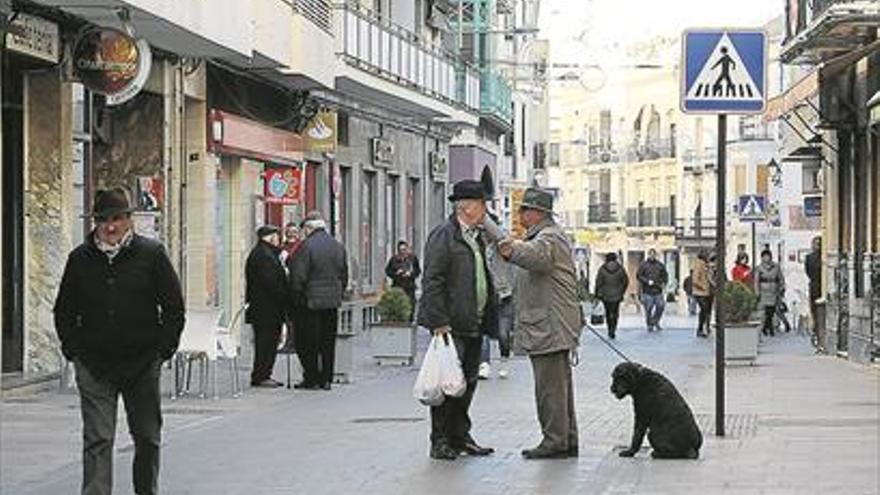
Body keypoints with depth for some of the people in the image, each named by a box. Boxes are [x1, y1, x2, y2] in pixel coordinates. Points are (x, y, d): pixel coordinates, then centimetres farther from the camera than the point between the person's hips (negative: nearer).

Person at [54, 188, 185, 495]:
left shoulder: (151, 254, 0)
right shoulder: (80, 259, 4)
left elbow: (174, 306, 3)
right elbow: (64, 311, 13)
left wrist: (163, 348, -3)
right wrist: (73, 349, 3)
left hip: (142, 364, 0)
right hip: (94, 366, 0)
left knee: (147, 437, 12)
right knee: (97, 439, -6)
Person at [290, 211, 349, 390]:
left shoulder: (307, 246, -13)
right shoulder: (338, 246, 8)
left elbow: (298, 276, -13)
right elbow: (344, 275, 14)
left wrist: (298, 295, -1)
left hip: (312, 301, -6)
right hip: (333, 301, 6)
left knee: (310, 342, 2)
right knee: (329, 341, 10)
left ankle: (311, 379, 3)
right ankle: (326, 379, 12)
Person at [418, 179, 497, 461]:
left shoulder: (477, 237, 17)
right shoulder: (444, 235, -10)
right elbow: (432, 281, -15)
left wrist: (489, 319, 16)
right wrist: (439, 322, -20)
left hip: (474, 325, 8)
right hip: (451, 325, -8)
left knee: (468, 383, 11)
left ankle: (460, 437, 19)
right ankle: (440, 441, 1)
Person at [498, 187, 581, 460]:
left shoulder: (548, 237, -15)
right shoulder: (547, 235, 20)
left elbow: (536, 255, -39)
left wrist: (512, 250, -54)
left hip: (548, 327, -11)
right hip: (551, 327, 11)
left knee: (550, 386, -8)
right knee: (559, 385, 14)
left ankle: (555, 440, -6)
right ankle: (567, 440, 20)